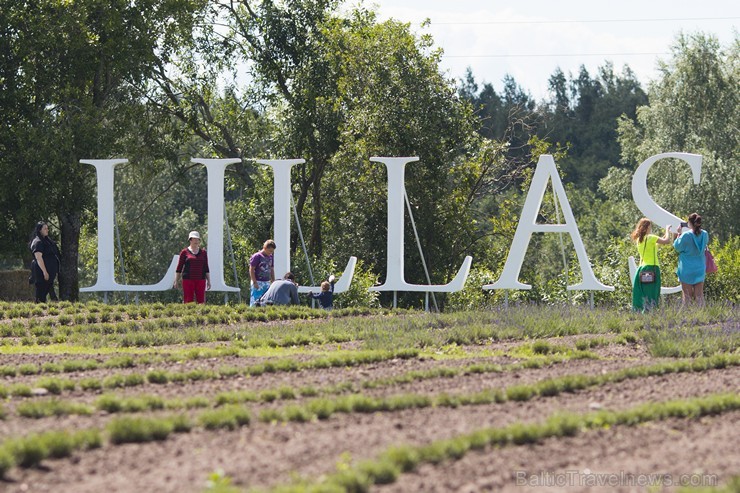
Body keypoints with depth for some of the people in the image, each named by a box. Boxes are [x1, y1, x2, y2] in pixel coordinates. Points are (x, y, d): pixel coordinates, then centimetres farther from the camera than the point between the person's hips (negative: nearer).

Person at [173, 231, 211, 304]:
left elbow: (206, 268, 12)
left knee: (201, 301, -3)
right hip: (188, 280, -3)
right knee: (188, 301, -6)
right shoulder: (185, 252, 2)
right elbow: (179, 268, 3)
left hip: (200, 280, 3)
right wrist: (176, 281, 0)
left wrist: (208, 281, 7)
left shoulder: (203, 252, 10)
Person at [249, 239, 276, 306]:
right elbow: (251, 270, -9)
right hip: (258, 282, -7)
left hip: (267, 283, 7)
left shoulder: (270, 257, 13)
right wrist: (254, 282, -14)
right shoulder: (257, 256, -8)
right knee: (255, 301, -8)